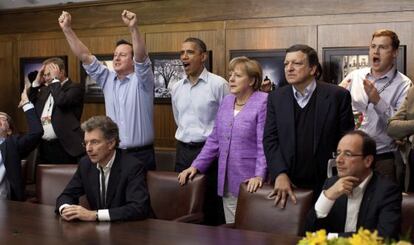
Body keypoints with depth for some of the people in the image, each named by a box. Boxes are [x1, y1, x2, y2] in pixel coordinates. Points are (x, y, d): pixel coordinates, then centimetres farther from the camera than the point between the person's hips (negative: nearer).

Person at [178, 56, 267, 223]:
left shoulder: (263, 102, -9)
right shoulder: (227, 101, 12)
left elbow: (264, 143, -15)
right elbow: (214, 140, 15)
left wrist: (259, 175, -24)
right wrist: (196, 166, 9)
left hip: (250, 184, -6)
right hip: (227, 183, 6)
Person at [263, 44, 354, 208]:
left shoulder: (337, 95, -4)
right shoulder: (276, 98, 5)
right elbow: (270, 140, 1)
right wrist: (280, 174, -13)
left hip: (325, 185, -2)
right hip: (287, 185, 2)